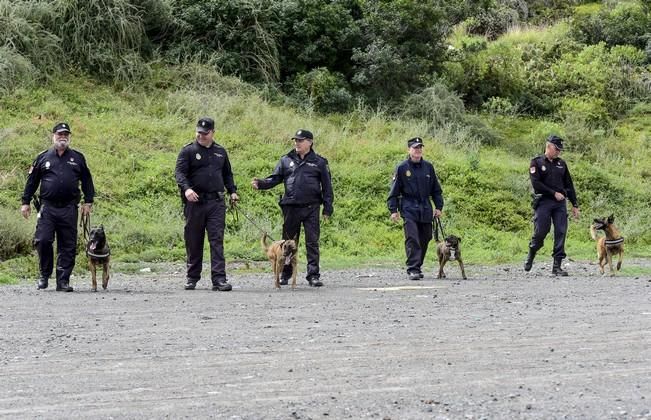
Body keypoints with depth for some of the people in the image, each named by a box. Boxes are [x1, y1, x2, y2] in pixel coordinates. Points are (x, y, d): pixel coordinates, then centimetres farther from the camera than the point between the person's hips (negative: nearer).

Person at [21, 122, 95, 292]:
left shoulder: (77, 158, 11)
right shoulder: (43, 158, 9)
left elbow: (87, 181, 15)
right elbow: (32, 181, 12)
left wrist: (88, 202, 8)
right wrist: (25, 202, 9)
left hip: (69, 209, 1)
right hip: (47, 208, -1)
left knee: (68, 246, 0)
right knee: (42, 241, -10)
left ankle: (63, 281, 5)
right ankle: (44, 276, 8)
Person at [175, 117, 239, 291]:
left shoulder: (220, 152, 15)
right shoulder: (188, 151, 3)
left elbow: (227, 174, 26)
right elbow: (179, 172, -8)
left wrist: (232, 191, 12)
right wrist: (186, 188, -25)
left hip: (216, 203, 2)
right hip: (194, 202, -2)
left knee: (217, 240, -7)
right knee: (193, 241, 6)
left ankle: (219, 278, -11)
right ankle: (192, 277, 18)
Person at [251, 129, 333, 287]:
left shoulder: (319, 162, 6)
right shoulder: (286, 160, 10)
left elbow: (327, 186, 7)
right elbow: (275, 178, 9)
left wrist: (327, 209, 1)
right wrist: (261, 183, -11)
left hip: (311, 208, -2)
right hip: (291, 207, 2)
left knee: (312, 242, -3)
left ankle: (313, 276, 0)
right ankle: (285, 275, 18)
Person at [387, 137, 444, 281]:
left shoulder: (428, 167, 9)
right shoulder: (402, 168, -2)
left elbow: (436, 189, 16)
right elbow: (394, 191, 1)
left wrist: (438, 207, 11)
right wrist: (393, 210, -5)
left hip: (426, 209, 4)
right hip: (409, 209, -4)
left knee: (424, 239, 8)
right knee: (412, 239, -14)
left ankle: (417, 266, 22)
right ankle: (413, 270, -17)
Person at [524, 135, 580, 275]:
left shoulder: (561, 164, 16)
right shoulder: (537, 163, 1)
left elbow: (569, 185, 18)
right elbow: (536, 184, -10)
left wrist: (575, 205, 14)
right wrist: (554, 193, -12)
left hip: (560, 203, 4)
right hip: (543, 202, -4)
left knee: (561, 232, -5)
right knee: (540, 232, -8)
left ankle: (557, 266, -4)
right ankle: (531, 255, 20)